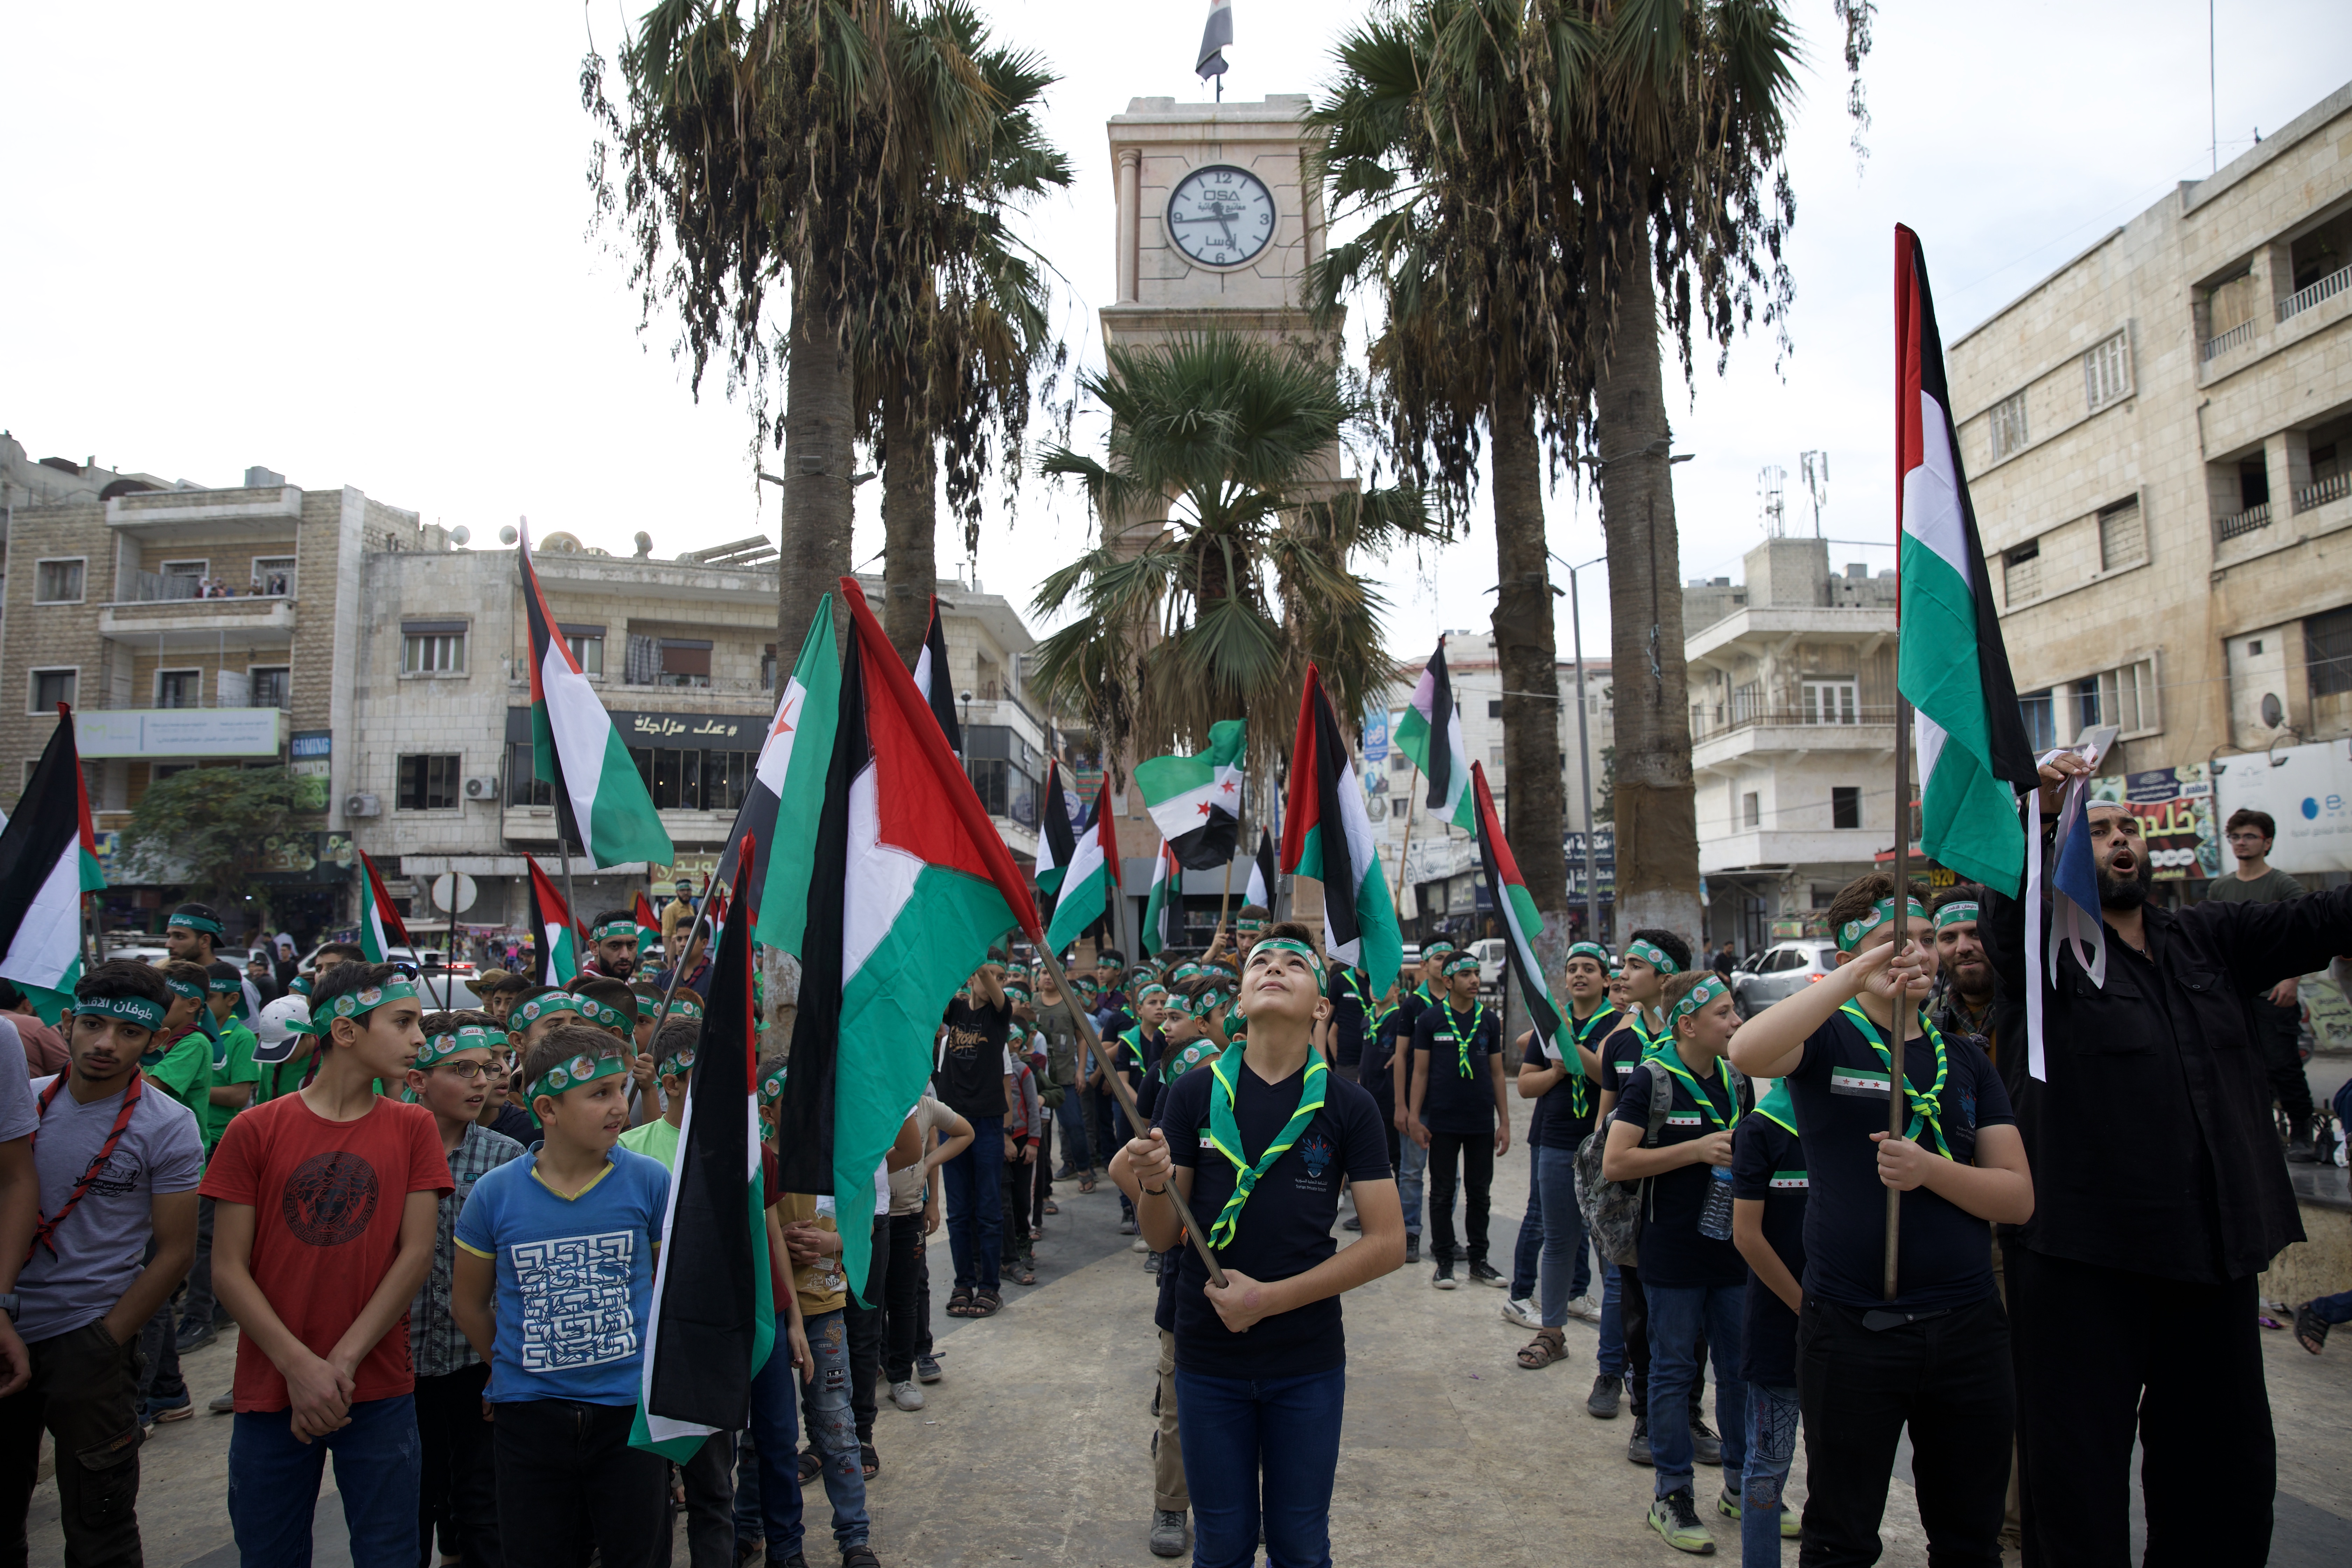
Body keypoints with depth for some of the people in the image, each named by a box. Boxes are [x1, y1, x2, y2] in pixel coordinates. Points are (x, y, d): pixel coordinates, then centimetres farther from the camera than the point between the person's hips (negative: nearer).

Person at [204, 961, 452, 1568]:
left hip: (380, 1393, 0)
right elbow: (228, 1270, -4)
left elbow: (416, 1254, -3)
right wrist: (300, 1367, -13)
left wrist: (343, 1363, -11)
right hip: (270, 1393, 0)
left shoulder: (413, 1128, 2)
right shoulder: (255, 1130, -1)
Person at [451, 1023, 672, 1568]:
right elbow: (468, 1304, 9)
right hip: (528, 1415, 1)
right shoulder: (495, 1193, -4)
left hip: (629, 1408, -1)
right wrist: (514, 1368, 9)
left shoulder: (649, 1181, -7)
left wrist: (647, 1367, 4)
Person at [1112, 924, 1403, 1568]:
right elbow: (1163, 1236, 0)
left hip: (1309, 1363, 0)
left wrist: (1271, 1298, -13)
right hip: (1210, 1356, 0)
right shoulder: (1195, 1093, -4)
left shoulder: (1348, 1106, -5)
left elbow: (1388, 1243, -6)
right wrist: (1153, 1183, -22)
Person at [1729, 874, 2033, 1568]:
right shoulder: (1828, 1040, -3)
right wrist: (1858, 974, -28)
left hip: (1967, 1328, 4)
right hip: (1850, 1330, -4)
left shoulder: (1965, 1060, 9)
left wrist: (1930, 1170, -15)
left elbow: (2019, 1197, 3)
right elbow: (1746, 1052, -27)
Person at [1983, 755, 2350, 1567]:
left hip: (2213, 1248, 6)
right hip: (2087, 1256, -5)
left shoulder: (2206, 942, 14)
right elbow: (2006, 920, -24)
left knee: (2228, 1462, 18)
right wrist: (2038, 815, -40)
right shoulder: (2048, 952, -3)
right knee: (2079, 1468, 3)